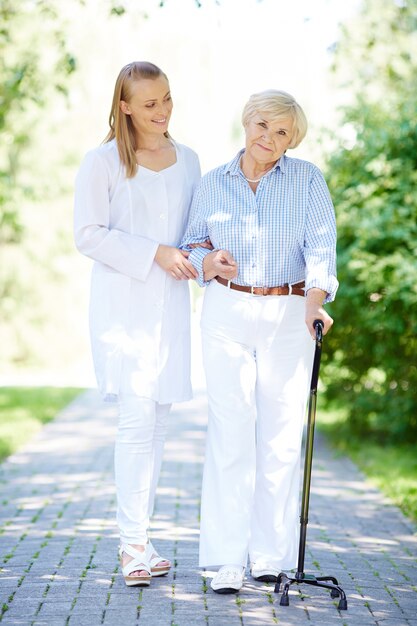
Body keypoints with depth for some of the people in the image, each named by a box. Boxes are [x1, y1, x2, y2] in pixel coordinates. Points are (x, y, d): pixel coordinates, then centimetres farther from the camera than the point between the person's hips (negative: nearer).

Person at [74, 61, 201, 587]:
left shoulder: (187, 161, 13)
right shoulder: (102, 162, -3)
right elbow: (88, 235, -7)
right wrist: (156, 253, -14)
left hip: (170, 303, 5)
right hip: (122, 302, -5)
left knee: (157, 420, 7)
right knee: (137, 416, -13)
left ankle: (136, 537, 16)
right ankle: (133, 544, -8)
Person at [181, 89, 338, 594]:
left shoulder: (308, 181, 1)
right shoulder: (212, 185, 7)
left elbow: (322, 246, -10)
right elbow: (191, 245, 14)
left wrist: (315, 300, -28)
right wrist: (209, 261, -9)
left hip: (289, 316, 0)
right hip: (227, 314, 1)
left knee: (282, 435, 1)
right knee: (230, 433, -6)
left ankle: (271, 553, 11)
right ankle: (228, 559, -5)